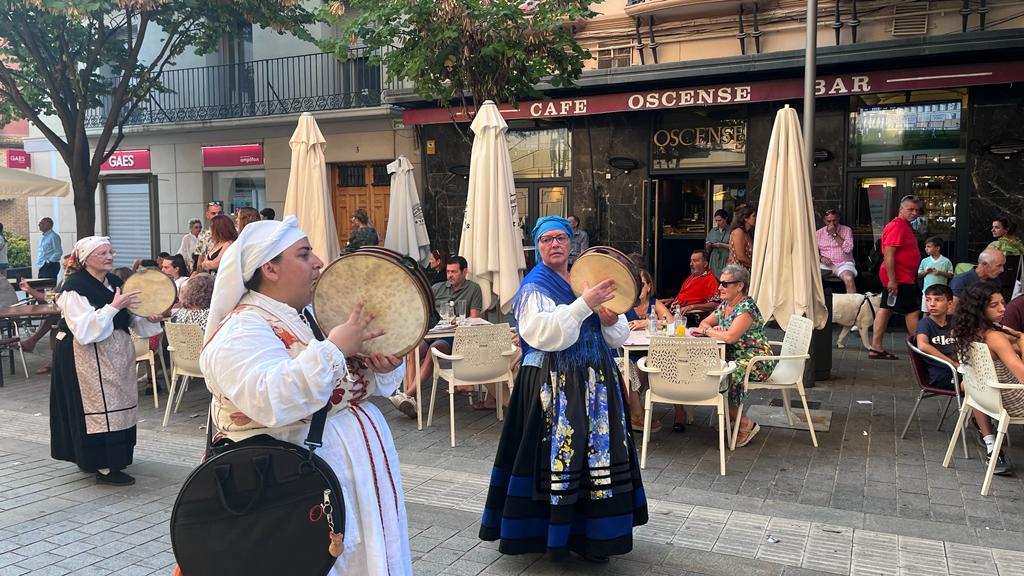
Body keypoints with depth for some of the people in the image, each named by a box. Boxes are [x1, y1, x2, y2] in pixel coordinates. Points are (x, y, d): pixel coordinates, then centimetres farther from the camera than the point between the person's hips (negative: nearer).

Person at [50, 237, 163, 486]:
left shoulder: (114, 282, 7)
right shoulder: (74, 288, -14)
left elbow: (128, 320, 15)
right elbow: (84, 329, -25)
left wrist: (149, 320, -5)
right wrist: (113, 306, -30)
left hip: (115, 354, 8)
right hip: (87, 356, -8)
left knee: (115, 404, 13)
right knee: (97, 403, -7)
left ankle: (88, 459, 29)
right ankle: (104, 467, -1)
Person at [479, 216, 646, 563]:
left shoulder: (587, 280, 14)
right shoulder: (534, 288, -3)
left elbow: (618, 338, 14)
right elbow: (545, 335, -22)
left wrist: (611, 321, -8)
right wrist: (584, 305, -26)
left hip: (594, 382, 6)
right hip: (552, 384, -5)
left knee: (596, 453, 6)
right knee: (558, 453, -4)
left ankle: (590, 531, 19)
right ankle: (552, 529, 12)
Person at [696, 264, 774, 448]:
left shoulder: (747, 307, -17)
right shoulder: (725, 305, 11)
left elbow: (730, 337, -29)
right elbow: (705, 322, 16)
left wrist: (706, 331, -13)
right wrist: (711, 329, -8)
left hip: (756, 362, -9)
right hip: (734, 357, 9)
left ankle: (746, 424, -8)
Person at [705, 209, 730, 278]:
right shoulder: (712, 230, 14)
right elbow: (707, 248, 17)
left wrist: (722, 245, -15)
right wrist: (708, 246, -3)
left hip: (726, 261, -4)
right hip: (714, 261, 4)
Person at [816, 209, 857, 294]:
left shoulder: (846, 230, 7)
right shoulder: (818, 233, 12)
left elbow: (848, 249, -7)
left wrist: (834, 234, -8)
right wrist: (821, 258, -12)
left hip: (843, 263, -2)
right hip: (825, 264, 2)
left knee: (849, 279, -34)